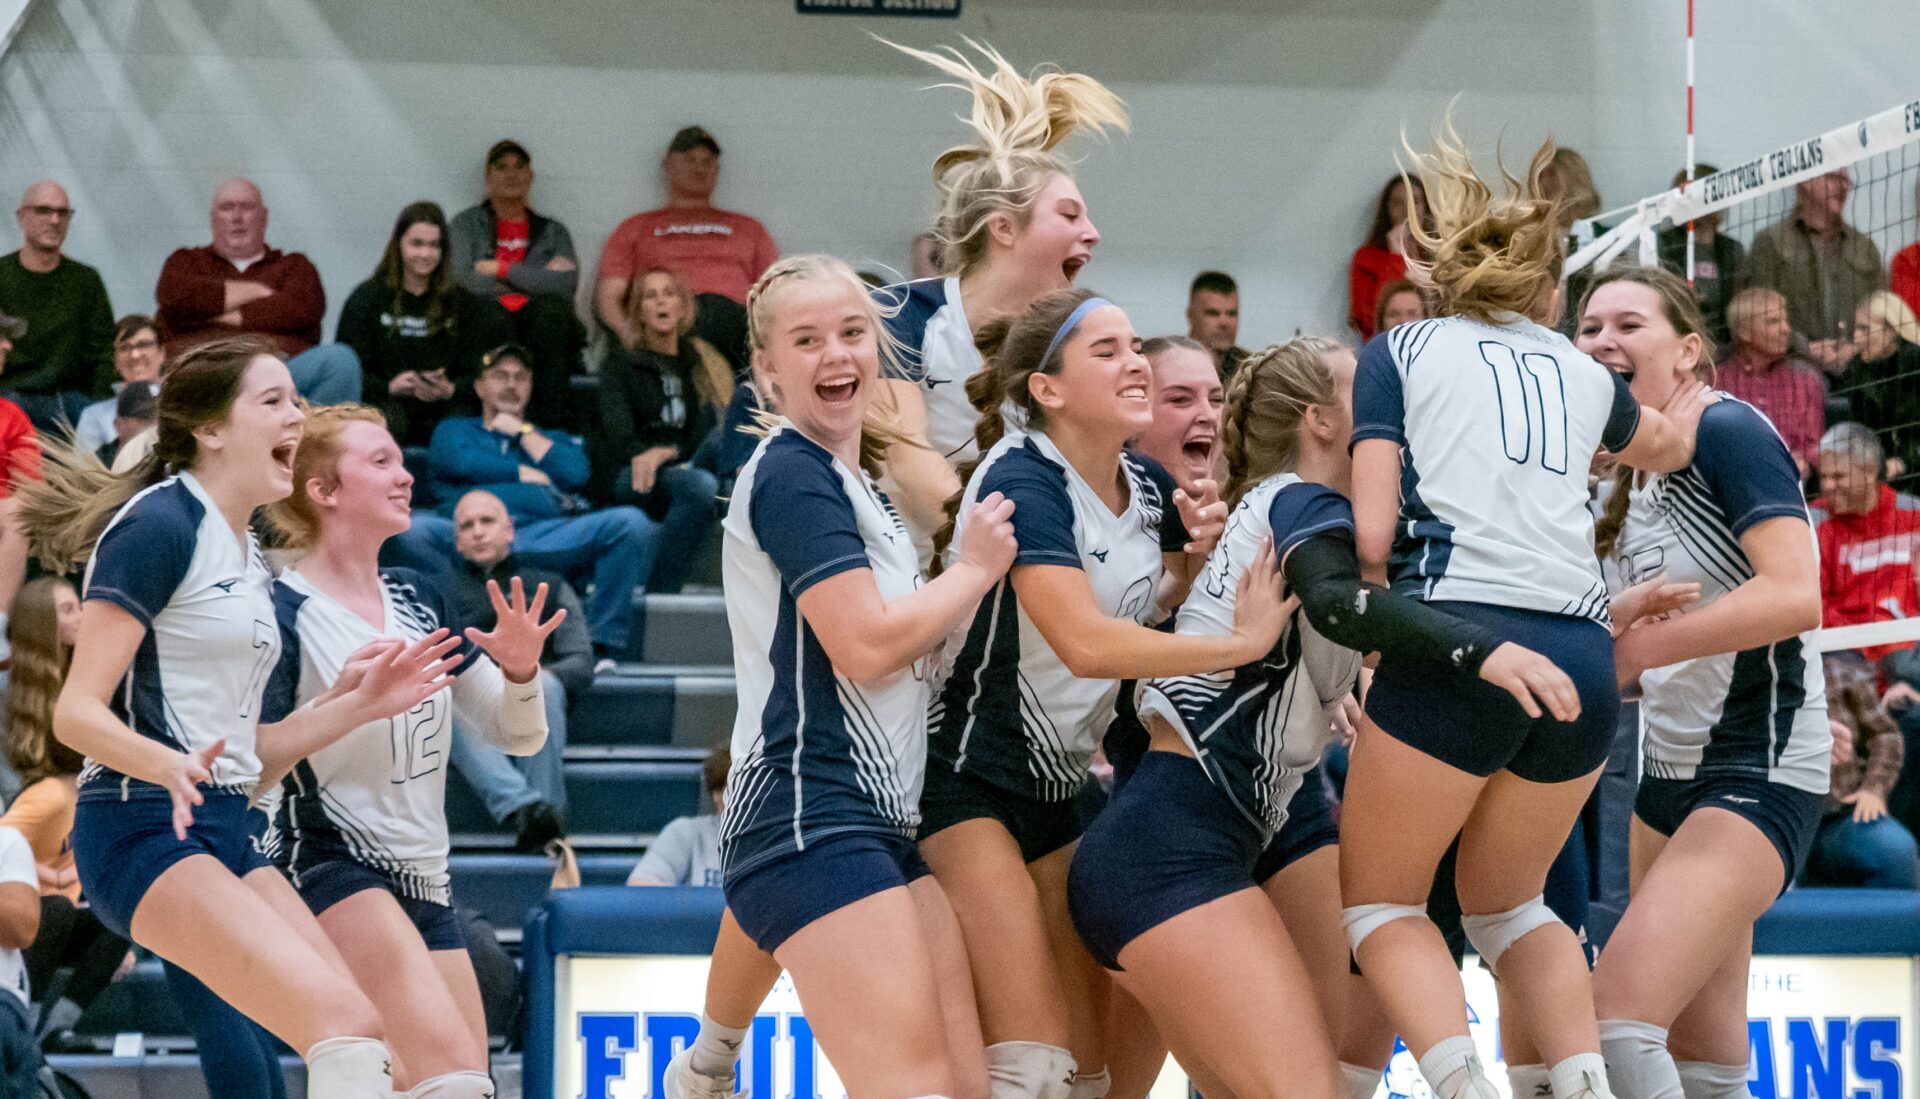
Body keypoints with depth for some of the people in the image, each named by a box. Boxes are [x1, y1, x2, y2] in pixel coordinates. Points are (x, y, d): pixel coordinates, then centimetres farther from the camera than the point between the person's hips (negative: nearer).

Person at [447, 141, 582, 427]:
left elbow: (566, 284, 1)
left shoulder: (553, 232, 23)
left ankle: (552, 420, -40)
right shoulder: (466, 224, 19)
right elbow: (464, 281, -1)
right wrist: (536, 278, 2)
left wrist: (501, 269, -1)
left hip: (544, 329, 1)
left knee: (549, 309, -33)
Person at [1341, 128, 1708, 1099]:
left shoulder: (1401, 350, 12)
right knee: (1506, 902, 25)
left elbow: (1372, 531, 0)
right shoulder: (1584, 375, 23)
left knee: (1378, 900, 12)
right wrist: (1692, 403, 68)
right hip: (1583, 657, 4)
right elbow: (1665, 447, 47)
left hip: (1456, 638, -4)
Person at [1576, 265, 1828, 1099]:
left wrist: (1636, 646, -24)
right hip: (1668, 773, 9)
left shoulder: (1725, 429, -12)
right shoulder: (1634, 476, 12)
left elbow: (1793, 594, -25)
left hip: (1759, 774, -9)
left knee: (1616, 1018, -22)